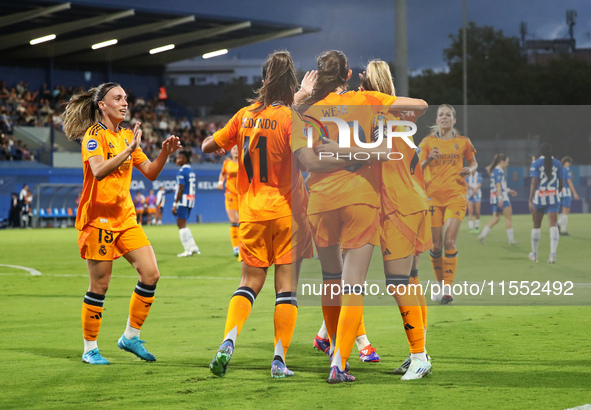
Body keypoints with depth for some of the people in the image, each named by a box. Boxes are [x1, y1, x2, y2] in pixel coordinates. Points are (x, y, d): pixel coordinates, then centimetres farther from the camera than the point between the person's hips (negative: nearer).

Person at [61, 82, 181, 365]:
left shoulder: (127, 136, 14)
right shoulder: (94, 135, -9)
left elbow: (150, 172, 14)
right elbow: (99, 171, -27)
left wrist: (164, 154, -4)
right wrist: (129, 150, -35)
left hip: (125, 217, 7)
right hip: (98, 218, -7)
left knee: (151, 274, -3)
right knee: (100, 285, -3)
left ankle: (130, 336, 11)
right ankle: (90, 349, 10)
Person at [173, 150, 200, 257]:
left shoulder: (182, 171, -13)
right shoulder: (191, 170, 15)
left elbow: (181, 189, -17)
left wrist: (175, 204, -16)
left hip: (183, 200, -9)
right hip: (191, 199, 9)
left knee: (181, 225, -3)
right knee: (182, 224, 17)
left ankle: (188, 250, -3)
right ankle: (193, 247, 15)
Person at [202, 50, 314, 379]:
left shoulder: (245, 116, 4)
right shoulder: (290, 117, -10)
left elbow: (209, 146, 14)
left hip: (252, 212, 4)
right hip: (287, 210, -4)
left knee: (250, 282, 10)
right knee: (286, 285, 1)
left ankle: (228, 342, -11)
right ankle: (279, 360, -2)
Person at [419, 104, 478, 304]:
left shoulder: (463, 142, 6)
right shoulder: (427, 142, 5)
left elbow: (474, 163, 19)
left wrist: (470, 170, -4)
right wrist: (428, 160, -19)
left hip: (456, 195, -1)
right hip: (433, 196, 1)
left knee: (450, 241, -15)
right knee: (436, 245, 1)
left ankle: (448, 288, -14)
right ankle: (440, 284, 22)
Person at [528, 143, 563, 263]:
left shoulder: (536, 164, -5)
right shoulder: (557, 163, 4)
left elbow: (534, 183, -15)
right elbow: (561, 184, 8)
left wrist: (530, 201, -19)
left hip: (539, 197, -1)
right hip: (553, 197, 1)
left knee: (536, 225, 14)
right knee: (553, 225, -6)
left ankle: (534, 254, 26)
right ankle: (553, 254, -24)